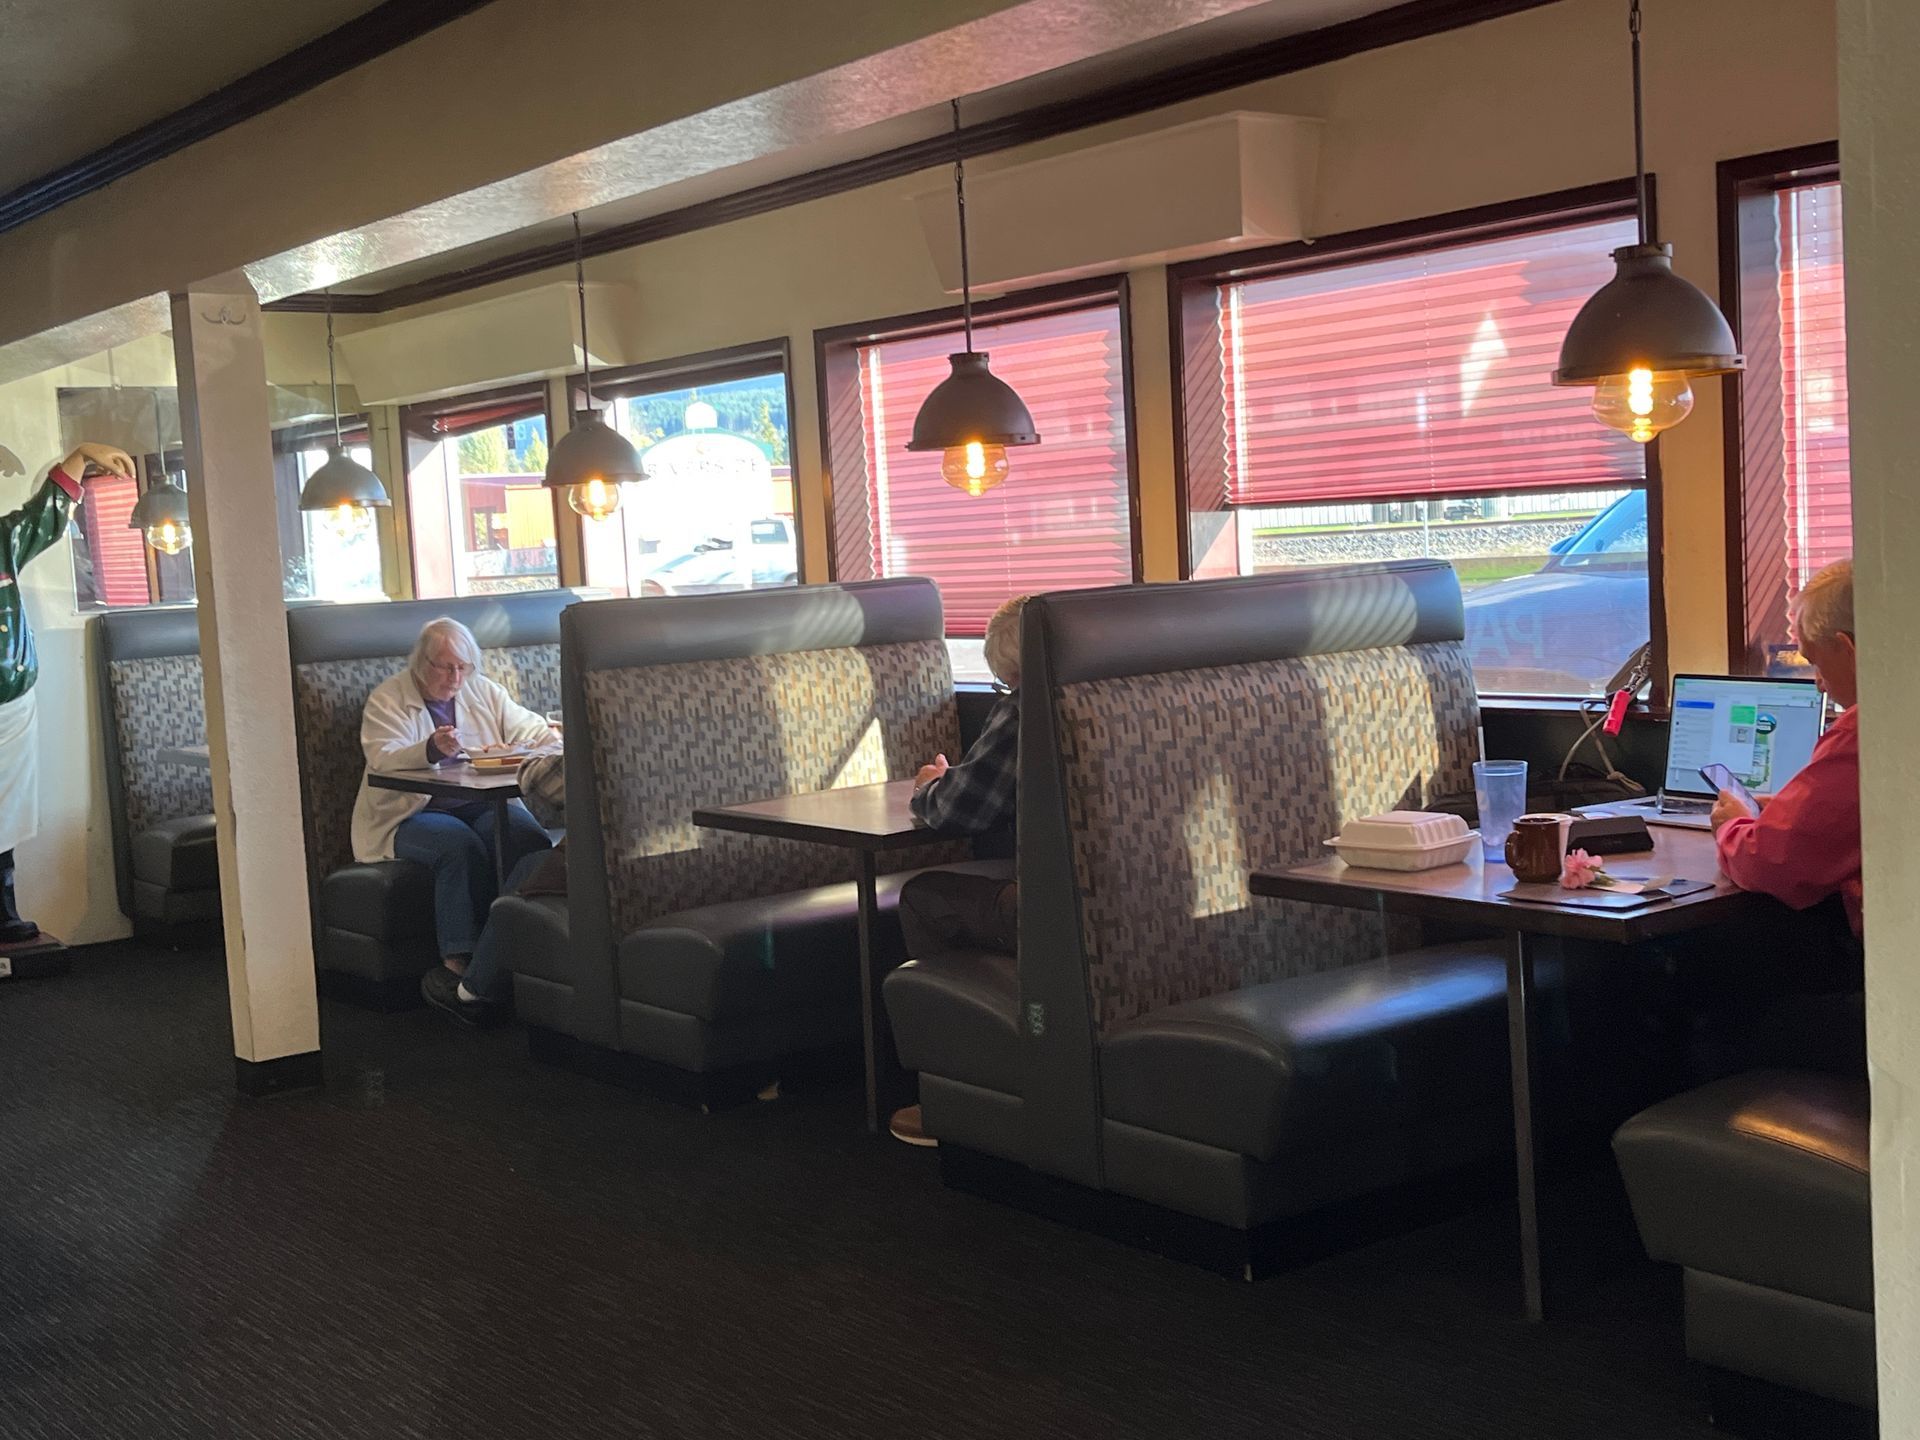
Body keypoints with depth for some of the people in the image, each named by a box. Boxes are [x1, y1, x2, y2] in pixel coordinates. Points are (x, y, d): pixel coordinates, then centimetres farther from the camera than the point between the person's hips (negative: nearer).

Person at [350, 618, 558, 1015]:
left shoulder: (484, 692, 15)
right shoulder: (386, 699, 1)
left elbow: (530, 730, 14)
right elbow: (383, 760, -15)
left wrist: (558, 744, -11)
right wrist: (431, 750, -34)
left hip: (483, 803, 4)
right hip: (412, 814, -3)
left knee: (527, 834, -30)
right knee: (460, 844, -37)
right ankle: (458, 963, -37)